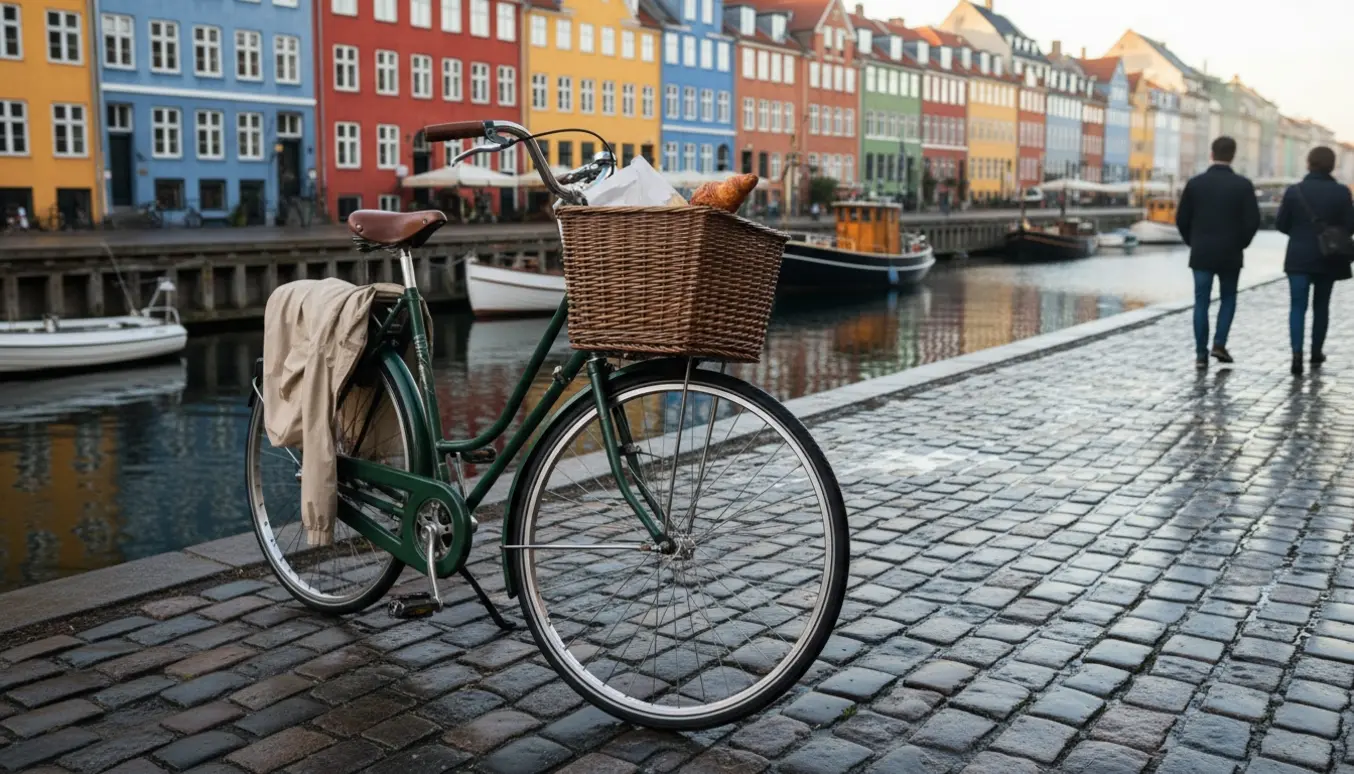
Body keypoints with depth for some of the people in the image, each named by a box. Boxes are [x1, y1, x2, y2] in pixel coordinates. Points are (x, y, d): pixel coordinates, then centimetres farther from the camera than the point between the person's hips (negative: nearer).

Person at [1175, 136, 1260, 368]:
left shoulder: (1195, 183, -3)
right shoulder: (1243, 185, -6)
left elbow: (1182, 219, -1)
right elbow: (1253, 221, -8)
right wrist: (1240, 244, 8)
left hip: (1201, 253, 1)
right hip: (1230, 254, 0)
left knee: (1201, 303, 4)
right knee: (1228, 299, 17)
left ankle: (1201, 354, 2)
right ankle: (1219, 344, 5)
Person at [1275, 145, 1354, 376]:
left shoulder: (1294, 191, -7)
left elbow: (1281, 225, -3)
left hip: (1299, 258, -1)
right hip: (1328, 259, 1)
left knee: (1297, 306, -1)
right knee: (1321, 306, 15)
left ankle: (1297, 352, -21)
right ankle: (1316, 354, 24)